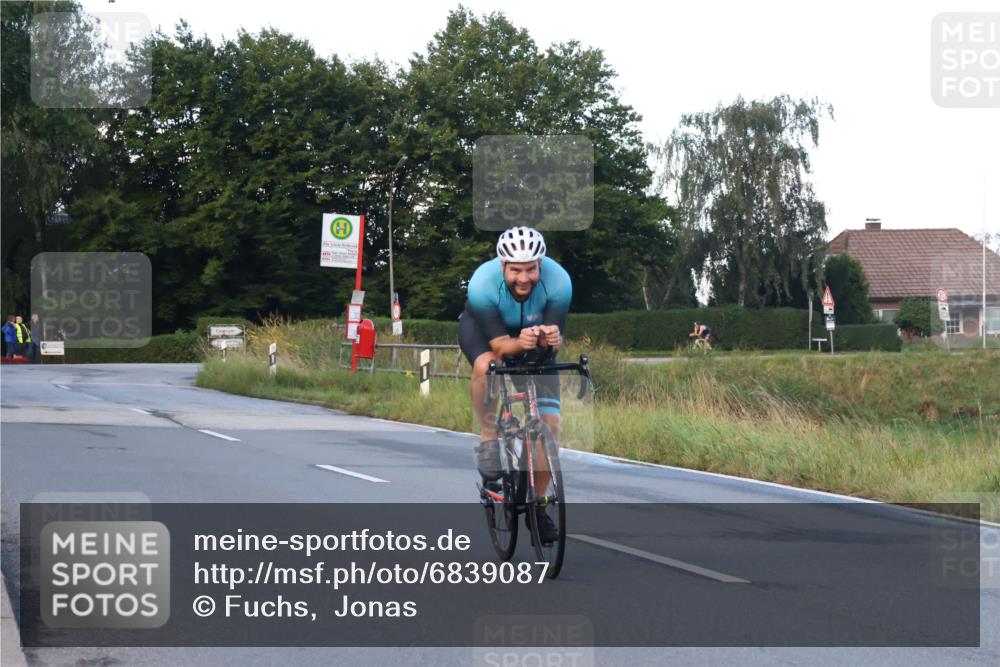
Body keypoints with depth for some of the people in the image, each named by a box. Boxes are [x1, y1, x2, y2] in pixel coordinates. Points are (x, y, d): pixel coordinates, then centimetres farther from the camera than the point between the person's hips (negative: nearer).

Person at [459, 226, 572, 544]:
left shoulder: (558, 281, -33)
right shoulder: (482, 284, -36)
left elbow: (556, 341, -28)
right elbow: (498, 343, -33)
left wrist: (551, 339, -52)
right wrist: (519, 343, -55)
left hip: (535, 332, 2)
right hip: (482, 327, -2)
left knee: (549, 422, -8)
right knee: (486, 364, -39)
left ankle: (537, 506, 7)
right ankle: (489, 441, -17)